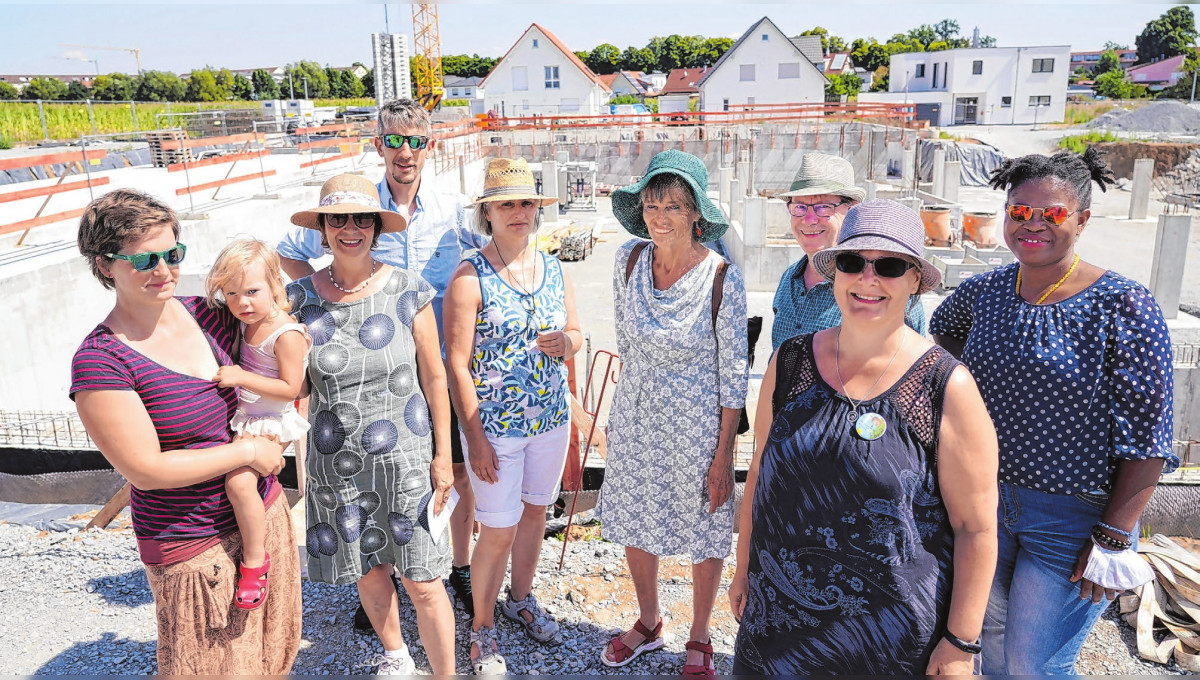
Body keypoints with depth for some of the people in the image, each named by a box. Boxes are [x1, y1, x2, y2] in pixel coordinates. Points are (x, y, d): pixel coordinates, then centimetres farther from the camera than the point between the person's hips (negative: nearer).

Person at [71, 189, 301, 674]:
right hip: (194, 546, -5)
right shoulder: (99, 361, -19)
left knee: (275, 652, 21)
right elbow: (146, 469, -20)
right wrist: (249, 451, -16)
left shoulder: (208, 314, -2)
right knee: (215, 665, 12)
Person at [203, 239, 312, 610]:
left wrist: (242, 378, -27)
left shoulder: (287, 335, -22)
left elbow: (290, 387, -23)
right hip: (242, 416, 10)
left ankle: (255, 559, -9)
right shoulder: (248, 324, 5)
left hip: (269, 422, -10)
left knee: (239, 481, -24)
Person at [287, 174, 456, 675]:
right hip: (338, 462, 3)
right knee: (368, 575, 18)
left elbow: (434, 377, -3)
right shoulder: (302, 297, -3)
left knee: (423, 584, 2)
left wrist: (443, 456, -3)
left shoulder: (407, 291, -8)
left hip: (406, 457, -2)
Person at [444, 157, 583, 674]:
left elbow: (576, 331, 14)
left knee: (535, 512, 19)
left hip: (551, 418, 5)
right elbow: (457, 363, -13)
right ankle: (482, 628, 25)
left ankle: (521, 599, 43)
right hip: (495, 424, -5)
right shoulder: (470, 277, -12)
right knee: (498, 530, 2)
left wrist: (566, 342, -11)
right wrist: (474, 437, -15)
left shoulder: (555, 269, 3)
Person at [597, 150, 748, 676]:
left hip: (697, 421, -4)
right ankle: (648, 625, 43)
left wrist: (723, 456, -12)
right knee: (635, 524, 18)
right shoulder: (628, 261, -7)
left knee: (705, 534, 13)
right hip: (635, 415, 4)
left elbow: (733, 372, -13)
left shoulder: (722, 278, -19)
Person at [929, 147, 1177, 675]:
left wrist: (1114, 539, -16)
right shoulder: (985, 291, -1)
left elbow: (1147, 437, -15)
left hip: (1074, 518, -5)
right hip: (987, 503, 5)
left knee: (1033, 666, 4)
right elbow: (939, 333, 21)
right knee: (994, 651, 20)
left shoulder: (1123, 308, -16)